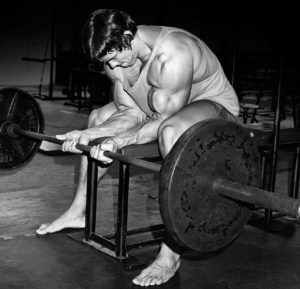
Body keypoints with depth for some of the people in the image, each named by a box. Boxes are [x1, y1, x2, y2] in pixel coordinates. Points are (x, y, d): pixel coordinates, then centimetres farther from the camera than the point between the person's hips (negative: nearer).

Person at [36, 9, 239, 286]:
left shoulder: (172, 55, -35)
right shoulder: (117, 55, -10)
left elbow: (165, 119, -32)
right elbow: (131, 111, -6)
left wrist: (119, 140, -43)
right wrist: (88, 135, -18)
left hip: (213, 104, -9)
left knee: (172, 131, -41)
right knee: (98, 116, 9)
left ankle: (170, 252, -36)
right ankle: (78, 211, 18)